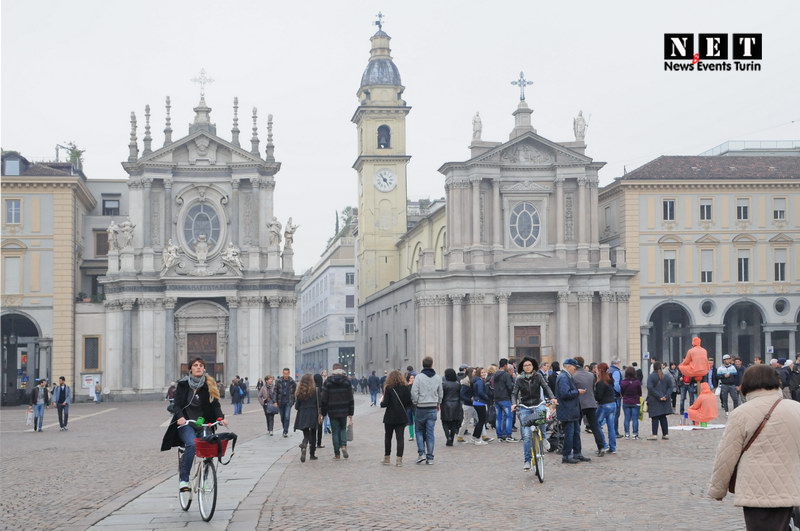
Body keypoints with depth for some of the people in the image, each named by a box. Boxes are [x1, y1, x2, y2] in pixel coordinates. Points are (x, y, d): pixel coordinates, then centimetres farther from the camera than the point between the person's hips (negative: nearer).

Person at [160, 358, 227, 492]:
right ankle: (183, 479, -27)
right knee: (191, 444, -30)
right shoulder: (183, 384, 2)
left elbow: (215, 404, 2)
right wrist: (180, 416, -23)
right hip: (186, 423, -3)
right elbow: (177, 404, -3)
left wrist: (221, 417, -16)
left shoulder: (209, 385, 7)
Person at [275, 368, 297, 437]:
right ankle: (285, 429, 29)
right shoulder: (279, 381, -4)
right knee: (282, 417, 11)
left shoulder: (292, 382, -4)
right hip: (281, 402, 2)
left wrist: (293, 401, 2)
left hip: (288, 402, -2)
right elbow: (275, 391, 0)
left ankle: (285, 432, -9)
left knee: (287, 417, -12)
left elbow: (295, 392, 5)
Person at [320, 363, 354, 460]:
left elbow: (324, 399, -3)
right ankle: (343, 446, -7)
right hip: (344, 411, 1)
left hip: (332, 412, -1)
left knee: (335, 431, 6)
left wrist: (323, 413, 4)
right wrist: (350, 413, 7)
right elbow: (350, 399, 1)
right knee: (343, 429, 18)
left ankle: (337, 454, 7)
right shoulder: (347, 382, 0)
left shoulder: (327, 382, -3)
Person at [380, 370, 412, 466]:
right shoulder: (405, 388, -2)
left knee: (388, 437, 13)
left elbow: (385, 403, -12)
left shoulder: (388, 388, -9)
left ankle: (387, 458, 20)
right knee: (400, 438, 2)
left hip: (390, 417, -2)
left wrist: (381, 402, 9)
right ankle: (399, 459, -4)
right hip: (402, 417, 2)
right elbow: (409, 403, -1)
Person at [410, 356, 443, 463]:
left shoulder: (419, 377, -9)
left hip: (421, 408, -3)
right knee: (430, 432, 5)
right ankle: (430, 457, 5)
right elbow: (440, 393, 11)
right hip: (433, 408, 3)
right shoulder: (438, 378, 3)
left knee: (419, 431, 11)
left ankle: (421, 453, -1)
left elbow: (414, 392, -12)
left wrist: (416, 403, 4)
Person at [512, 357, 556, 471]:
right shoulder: (519, 379, 2)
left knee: (542, 412, -37)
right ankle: (527, 460, 3)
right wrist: (514, 403, -17)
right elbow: (514, 393, 2)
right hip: (524, 408, 0)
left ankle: (543, 437, -11)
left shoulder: (538, 376, 2)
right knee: (526, 435, -6)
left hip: (538, 405, 0)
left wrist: (552, 397, -22)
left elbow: (546, 387, -5)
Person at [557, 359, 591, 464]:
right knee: (569, 434, -6)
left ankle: (577, 454, 22)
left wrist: (578, 391, 13)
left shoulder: (568, 377, 17)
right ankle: (566, 456, 1)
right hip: (567, 412, -11)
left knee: (576, 433, 15)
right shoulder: (563, 378, -17)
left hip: (572, 411, 11)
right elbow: (565, 394, -26)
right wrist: (577, 392, -15)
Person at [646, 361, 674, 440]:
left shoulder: (651, 376, -8)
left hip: (654, 400, -4)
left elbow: (650, 388, -17)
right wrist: (666, 396, -6)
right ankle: (665, 434, 13)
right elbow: (671, 387, 1)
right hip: (665, 401, 4)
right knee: (663, 417, 13)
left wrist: (658, 396, -16)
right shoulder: (666, 376, 5)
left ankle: (655, 434, -6)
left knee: (655, 417, -2)